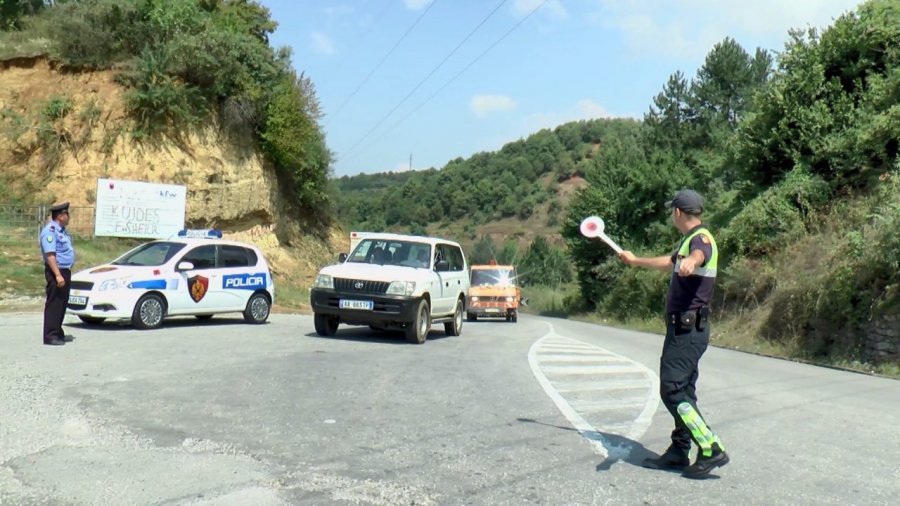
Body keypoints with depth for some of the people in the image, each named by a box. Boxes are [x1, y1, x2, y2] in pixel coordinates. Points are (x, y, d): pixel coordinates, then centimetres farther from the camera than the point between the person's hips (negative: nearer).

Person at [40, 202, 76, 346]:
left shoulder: (61, 230, 16)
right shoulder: (50, 231, -15)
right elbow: (50, 255, -22)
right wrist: (58, 275, -27)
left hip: (65, 271, 10)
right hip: (56, 271, -10)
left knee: (62, 303, 14)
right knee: (54, 304, -7)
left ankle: (58, 333, 22)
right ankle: (50, 336, -4)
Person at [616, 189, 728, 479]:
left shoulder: (701, 238, -12)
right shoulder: (690, 240, 20)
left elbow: (699, 254, -39)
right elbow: (670, 263, 40)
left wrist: (691, 262, -62)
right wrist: (636, 261, 53)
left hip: (687, 329, -10)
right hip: (686, 328, 10)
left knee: (672, 390, -11)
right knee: (682, 391, 12)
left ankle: (711, 449, -8)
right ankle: (679, 452, 19)